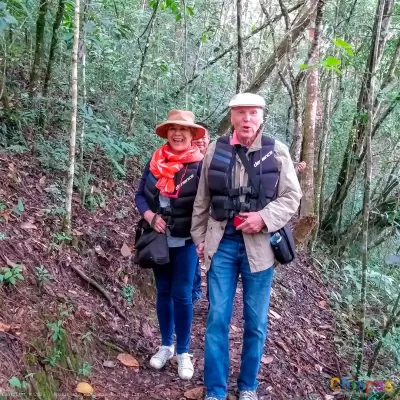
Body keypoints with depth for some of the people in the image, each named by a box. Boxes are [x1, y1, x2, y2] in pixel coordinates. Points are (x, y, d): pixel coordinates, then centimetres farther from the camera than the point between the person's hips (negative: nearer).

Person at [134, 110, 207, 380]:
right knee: (163, 292, 14)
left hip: (186, 241, -4)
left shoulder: (200, 164, -9)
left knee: (182, 295, 1)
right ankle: (166, 345, 30)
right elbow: (140, 194, 7)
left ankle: (183, 351, 18)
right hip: (159, 239, 4)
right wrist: (149, 215, -12)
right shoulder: (155, 161, 3)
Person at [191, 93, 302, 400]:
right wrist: (199, 237, 9)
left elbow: (291, 197, -1)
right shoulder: (216, 150, 2)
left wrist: (263, 217, -16)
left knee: (256, 321, 9)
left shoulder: (277, 152, -1)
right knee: (217, 318, 2)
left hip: (259, 245, 0)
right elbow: (202, 200, 9)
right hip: (222, 243, 1)